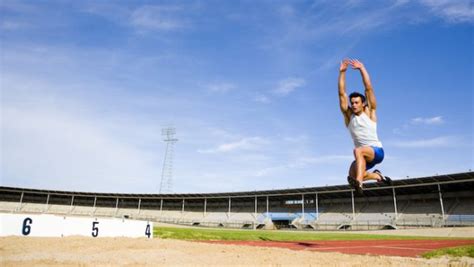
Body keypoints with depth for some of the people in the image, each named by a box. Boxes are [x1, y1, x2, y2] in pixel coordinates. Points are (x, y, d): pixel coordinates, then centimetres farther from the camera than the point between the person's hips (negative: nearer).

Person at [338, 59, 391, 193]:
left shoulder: (369, 112, 0)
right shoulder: (348, 115, 7)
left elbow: (369, 88, -7)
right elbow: (342, 94, 0)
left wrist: (362, 68, -7)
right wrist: (342, 72, -4)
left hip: (377, 151, -5)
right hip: (363, 155, 5)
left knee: (358, 151, -35)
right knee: (351, 176, -11)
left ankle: (359, 182, -48)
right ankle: (377, 175, 16)